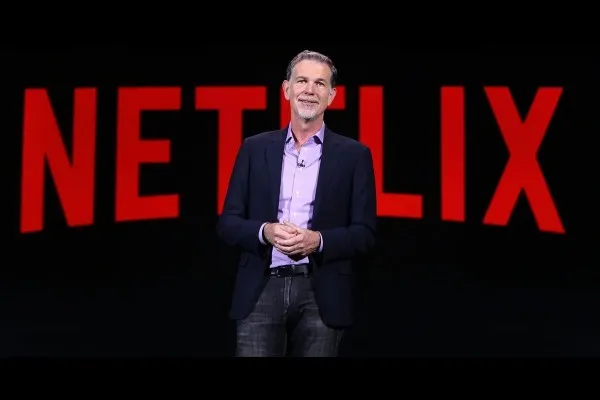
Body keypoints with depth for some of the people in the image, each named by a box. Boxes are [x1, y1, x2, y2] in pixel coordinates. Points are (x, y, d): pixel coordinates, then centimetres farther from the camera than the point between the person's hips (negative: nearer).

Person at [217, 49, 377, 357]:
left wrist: (318, 240, -15)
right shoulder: (255, 148, 9)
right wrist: (265, 232, -12)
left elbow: (365, 234, 2)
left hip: (321, 295, 0)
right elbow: (227, 223, 8)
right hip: (262, 290, 1)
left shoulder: (353, 155, 6)